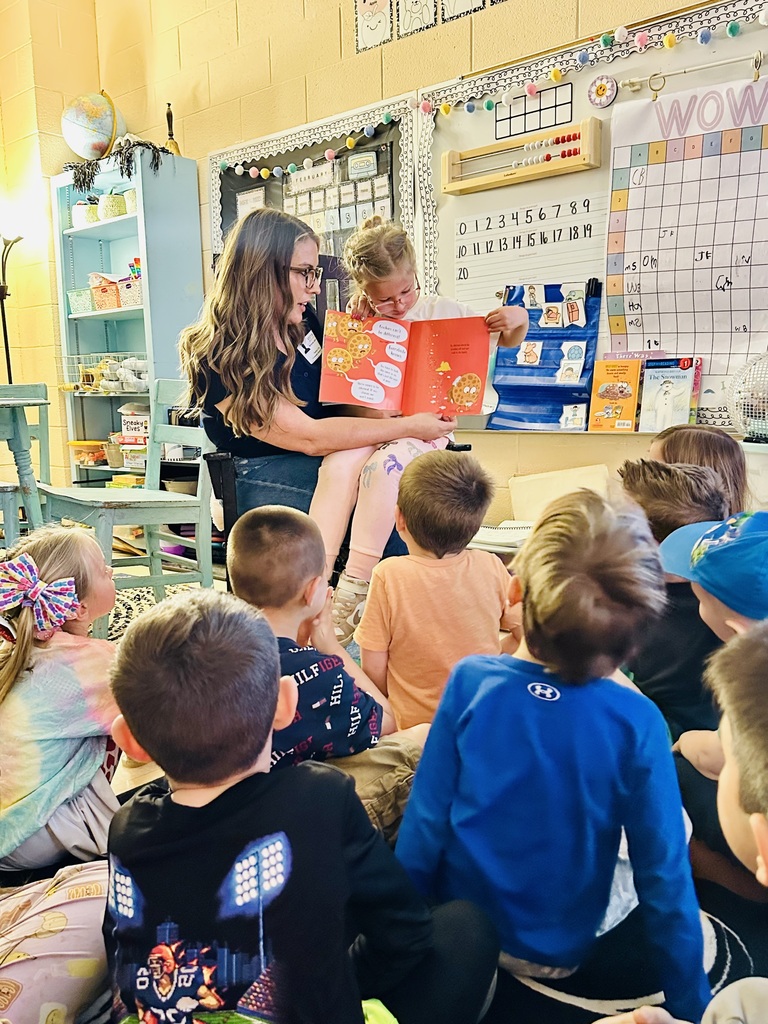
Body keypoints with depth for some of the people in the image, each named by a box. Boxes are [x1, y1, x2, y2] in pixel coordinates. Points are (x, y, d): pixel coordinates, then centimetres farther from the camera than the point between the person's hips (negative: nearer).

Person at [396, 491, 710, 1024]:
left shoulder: (470, 682, -24)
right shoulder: (639, 723, -25)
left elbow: (425, 825, -15)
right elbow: (664, 875, -16)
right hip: (559, 952, -1)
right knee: (679, 824, 17)